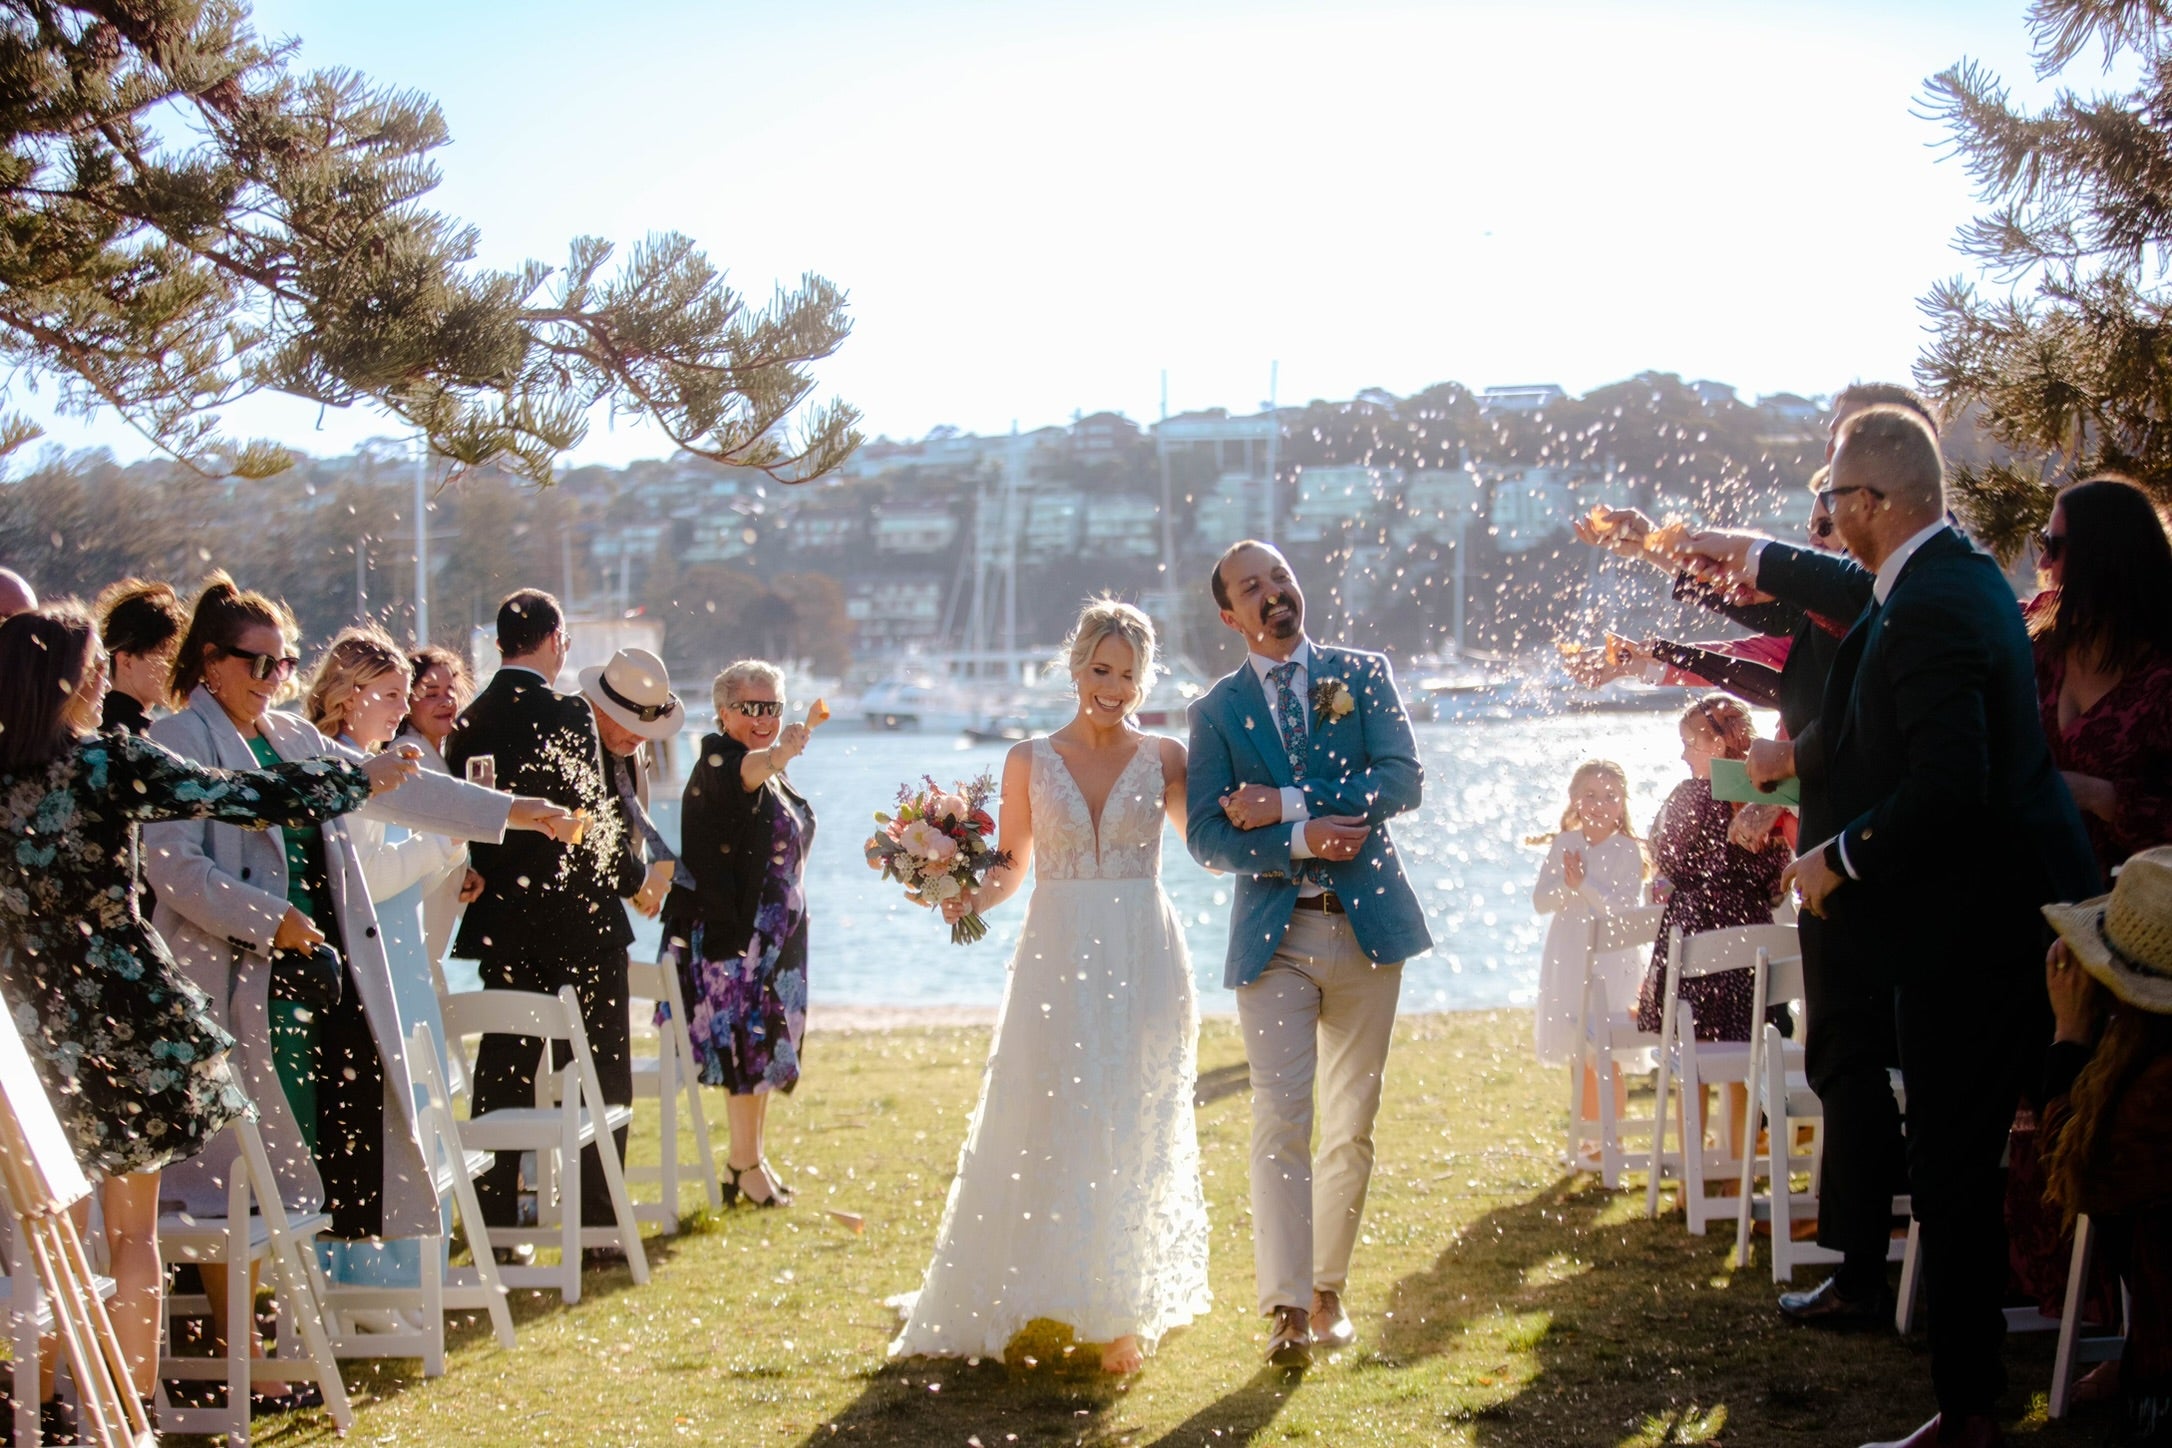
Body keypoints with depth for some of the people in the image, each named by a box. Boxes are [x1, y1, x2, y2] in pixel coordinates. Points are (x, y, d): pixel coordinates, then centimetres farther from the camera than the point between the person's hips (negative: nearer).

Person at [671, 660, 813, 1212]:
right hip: (731, 931, -9)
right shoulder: (718, 759, -14)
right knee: (748, 1037, -9)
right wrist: (776, 758, -58)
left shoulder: (773, 773, 14)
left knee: (765, 1042, 12)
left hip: (776, 936, 9)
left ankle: (748, 1155, 21)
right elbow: (742, 773, -39)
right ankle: (748, 1163, -4)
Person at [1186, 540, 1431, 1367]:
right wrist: (1300, 841, -17)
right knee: (1280, 1119, -12)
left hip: (1367, 925, 1)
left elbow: (1404, 781, -6)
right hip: (1273, 934, -1)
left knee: (1353, 1126, 7)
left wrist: (1288, 805, -14)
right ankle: (1287, 1310, -16)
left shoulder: (1363, 676, 8)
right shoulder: (1218, 711, 8)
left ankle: (1328, 1292, 19)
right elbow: (1205, 837, -1)